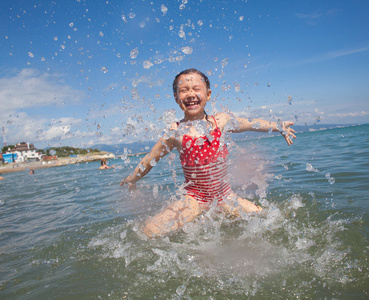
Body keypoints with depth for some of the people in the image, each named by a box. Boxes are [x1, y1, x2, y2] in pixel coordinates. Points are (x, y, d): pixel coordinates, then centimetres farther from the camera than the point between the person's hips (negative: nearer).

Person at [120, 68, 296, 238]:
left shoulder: (221, 121, -2)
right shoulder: (176, 132, -8)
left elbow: (250, 124, 17)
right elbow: (150, 159, 5)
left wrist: (279, 127, 27)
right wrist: (130, 180, 17)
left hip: (225, 195, 3)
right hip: (195, 199, -3)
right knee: (149, 230, -22)